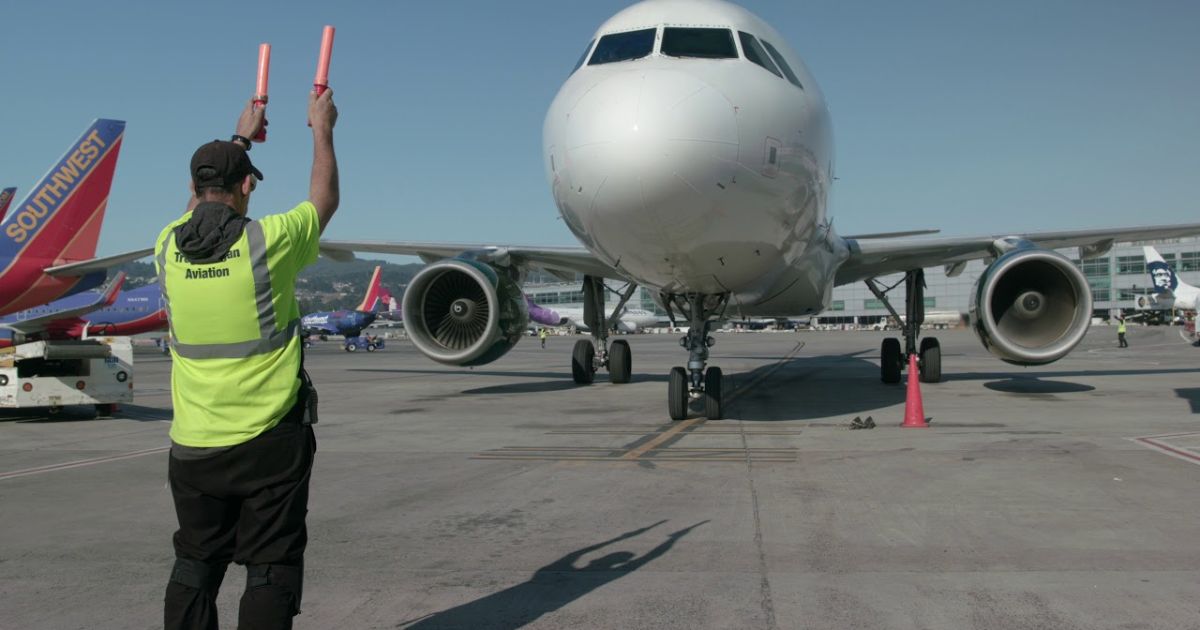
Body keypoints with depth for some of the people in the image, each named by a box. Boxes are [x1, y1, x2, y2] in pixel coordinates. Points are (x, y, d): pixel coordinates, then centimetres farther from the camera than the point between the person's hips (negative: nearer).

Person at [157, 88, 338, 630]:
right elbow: (324, 200, 7)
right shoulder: (267, 241, -13)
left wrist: (240, 138, 35)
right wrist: (322, 130, 22)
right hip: (270, 442, -4)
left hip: (194, 444, 5)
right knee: (270, 570, 5)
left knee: (195, 566, 17)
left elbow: (200, 204, 23)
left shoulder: (169, 246, 0)